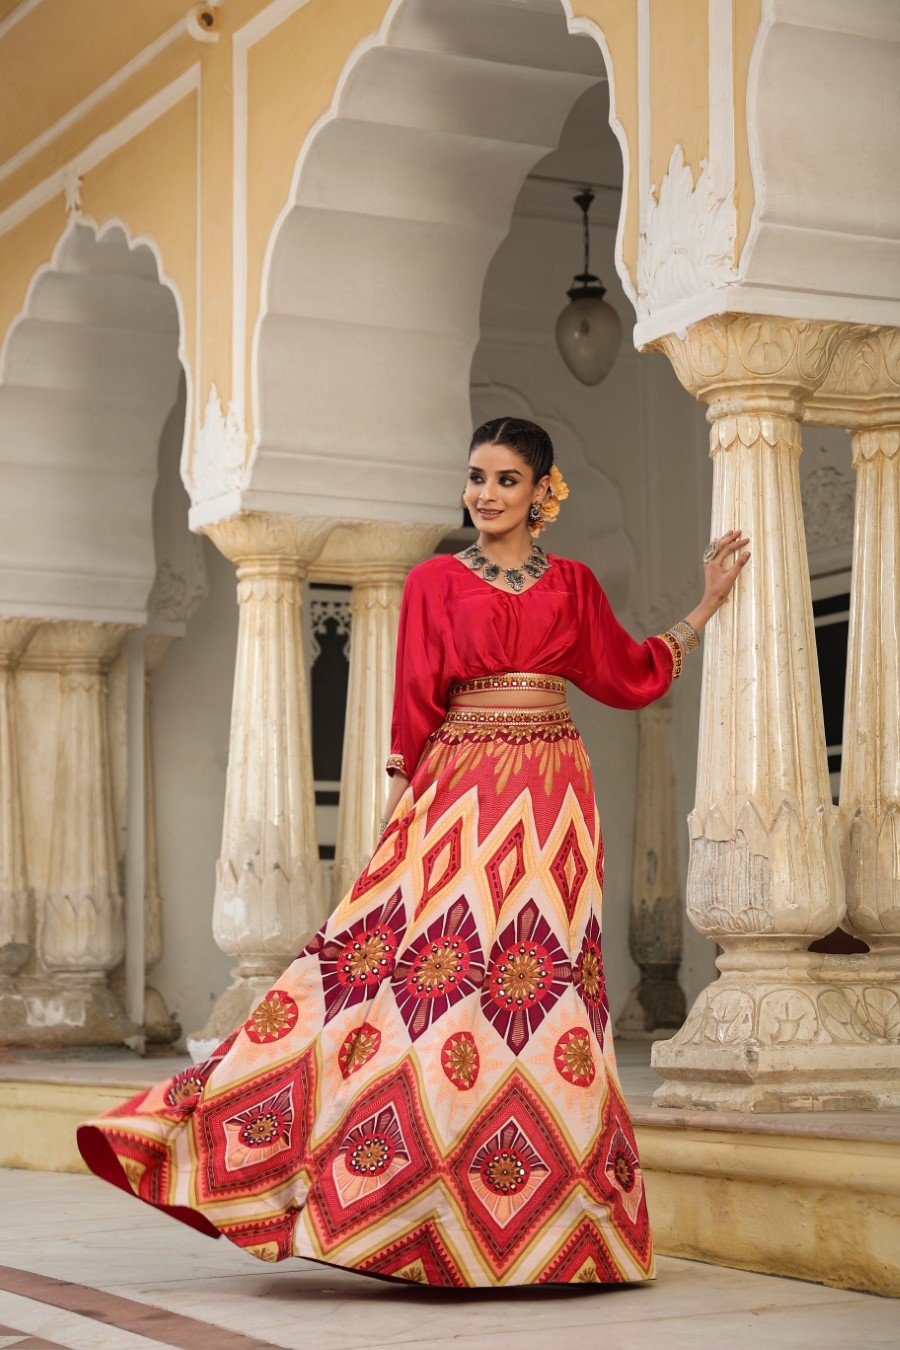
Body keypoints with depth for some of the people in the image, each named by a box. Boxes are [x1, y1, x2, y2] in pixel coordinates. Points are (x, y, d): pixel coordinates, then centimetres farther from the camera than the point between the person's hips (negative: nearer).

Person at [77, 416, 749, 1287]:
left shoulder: (571, 584, 13)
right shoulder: (436, 583, 6)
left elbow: (633, 675, 24)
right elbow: (414, 708, 3)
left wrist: (709, 603, 27)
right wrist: (398, 813, -2)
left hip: (552, 800, 2)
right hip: (463, 788, -2)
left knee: (540, 982, -2)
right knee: (433, 969, -12)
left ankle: (540, 1220, 4)